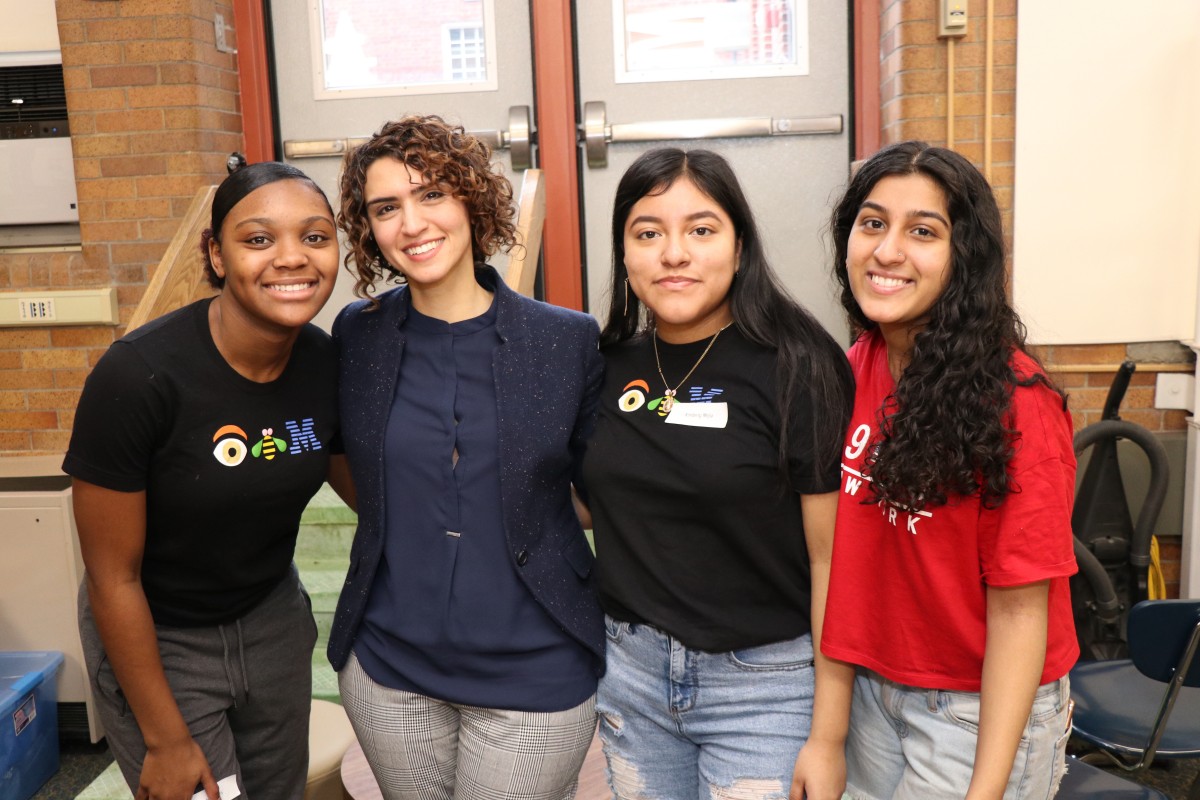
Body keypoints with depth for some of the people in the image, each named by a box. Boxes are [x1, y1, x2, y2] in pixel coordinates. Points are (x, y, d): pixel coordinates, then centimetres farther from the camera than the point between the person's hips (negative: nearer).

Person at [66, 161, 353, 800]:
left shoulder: (327, 362, -13)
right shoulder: (138, 374, -27)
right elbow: (113, 577, -19)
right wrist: (166, 740, -12)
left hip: (273, 618, 5)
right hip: (155, 639, -4)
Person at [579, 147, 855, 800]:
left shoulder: (797, 369, -14)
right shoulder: (611, 366, 1)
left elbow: (831, 558, -12)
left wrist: (828, 735, -11)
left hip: (763, 682, -4)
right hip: (630, 671, 5)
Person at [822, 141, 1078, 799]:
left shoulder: (1012, 402, -21)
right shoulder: (856, 368, -3)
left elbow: (1019, 607, -19)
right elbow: (844, 541, 4)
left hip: (981, 709, -5)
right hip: (868, 688, 6)